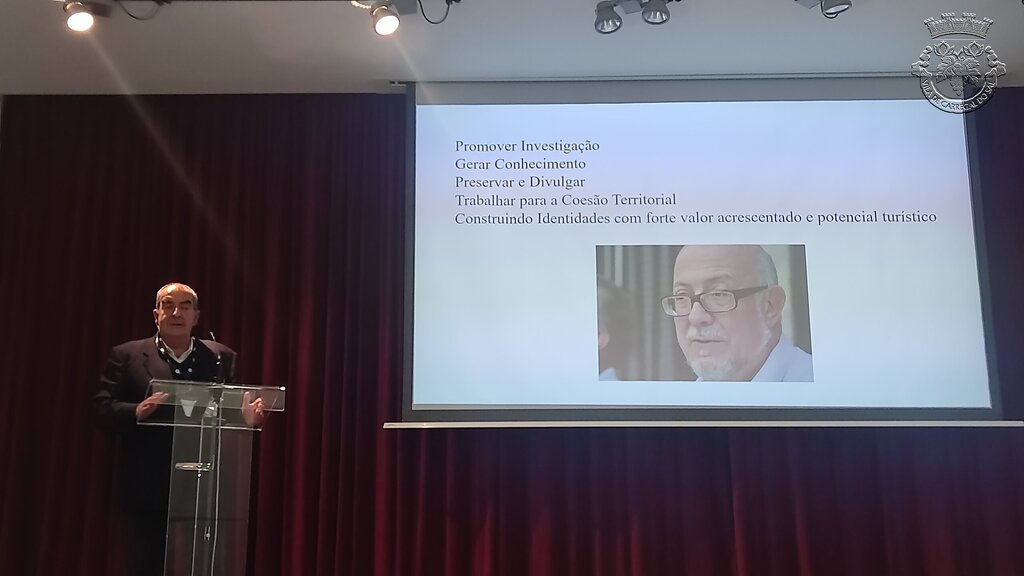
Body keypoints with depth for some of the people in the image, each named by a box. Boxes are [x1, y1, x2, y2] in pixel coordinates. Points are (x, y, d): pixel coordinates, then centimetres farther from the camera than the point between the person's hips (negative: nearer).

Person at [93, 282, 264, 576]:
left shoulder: (222, 358, 11)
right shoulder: (127, 355, 6)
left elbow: (235, 408, 8)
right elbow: (102, 408, -3)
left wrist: (248, 417, -16)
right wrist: (137, 411, -23)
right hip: (145, 491, -1)